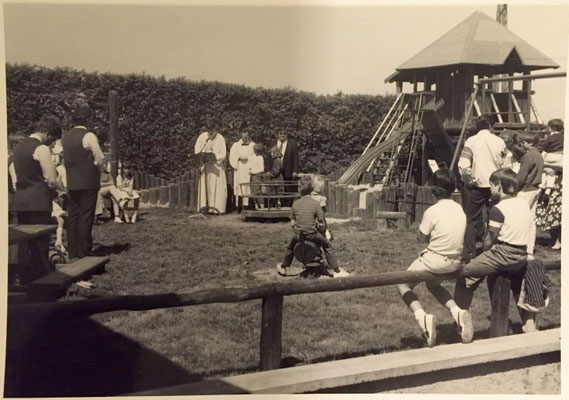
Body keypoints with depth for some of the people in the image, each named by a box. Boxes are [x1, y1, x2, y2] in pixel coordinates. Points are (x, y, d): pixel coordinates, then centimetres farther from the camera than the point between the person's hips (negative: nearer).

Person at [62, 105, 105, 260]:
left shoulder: (65, 137, 8)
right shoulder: (88, 136, -13)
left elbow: (65, 159, 13)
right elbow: (100, 159, -13)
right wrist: (97, 167, 6)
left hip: (71, 182, 6)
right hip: (88, 182, -6)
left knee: (72, 216, 10)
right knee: (85, 217, -1)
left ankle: (72, 253, 15)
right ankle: (84, 253, 2)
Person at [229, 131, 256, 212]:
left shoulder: (253, 145, 9)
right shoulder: (236, 145, 14)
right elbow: (232, 156, 7)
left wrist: (247, 158, -12)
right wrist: (239, 157, -10)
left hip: (249, 170, -1)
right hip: (239, 169, 2)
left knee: (248, 187, -10)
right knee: (239, 187, -5)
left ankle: (247, 205, -11)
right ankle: (239, 206, -5)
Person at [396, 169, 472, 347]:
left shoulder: (432, 212, -18)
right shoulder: (459, 209, 1)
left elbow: (421, 238, -8)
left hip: (434, 260, -7)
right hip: (455, 262, 7)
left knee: (403, 284, 10)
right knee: (433, 285, 33)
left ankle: (423, 317, -13)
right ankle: (457, 312, 11)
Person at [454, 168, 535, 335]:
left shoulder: (498, 209, -13)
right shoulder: (524, 204, 8)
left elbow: (489, 240, -11)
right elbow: (518, 231, 14)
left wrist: (486, 252, 9)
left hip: (503, 254, -8)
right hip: (522, 255, 8)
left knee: (466, 274, 2)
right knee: (519, 289, 28)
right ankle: (529, 324, 33)